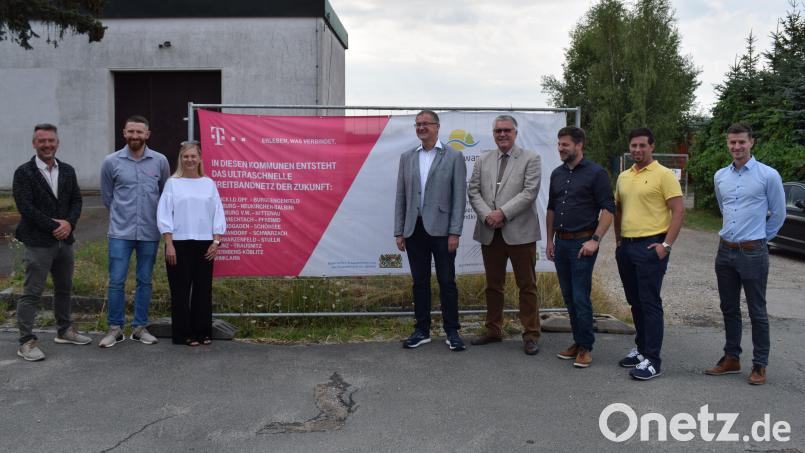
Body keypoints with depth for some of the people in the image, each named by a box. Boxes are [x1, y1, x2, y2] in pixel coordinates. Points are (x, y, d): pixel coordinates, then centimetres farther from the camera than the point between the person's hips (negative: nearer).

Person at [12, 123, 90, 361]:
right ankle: (26, 342, 3)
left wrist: (69, 223, -9)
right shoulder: (24, 172, -6)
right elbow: (25, 207, -13)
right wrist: (53, 226, -15)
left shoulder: (67, 171, 10)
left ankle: (64, 331, 31)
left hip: (64, 240, 6)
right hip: (38, 242, -6)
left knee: (64, 288, 17)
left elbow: (76, 200, 9)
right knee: (31, 292, -3)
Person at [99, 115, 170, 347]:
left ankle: (140, 327, 19)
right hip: (120, 232, -1)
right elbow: (106, 196, 13)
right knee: (116, 281, -1)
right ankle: (115, 328, 11)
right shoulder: (111, 162, 0)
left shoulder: (160, 161, 1)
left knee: (145, 281, 9)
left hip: (149, 232, 1)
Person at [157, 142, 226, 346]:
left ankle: (203, 332, 17)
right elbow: (164, 216, -1)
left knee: (203, 289, 6)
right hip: (179, 244, -2)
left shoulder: (209, 184, 8)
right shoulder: (173, 183, 2)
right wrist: (169, 244, -9)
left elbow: (218, 215, 8)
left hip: (204, 244, 2)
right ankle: (183, 334, 11)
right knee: (180, 290, 2)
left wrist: (216, 241, 0)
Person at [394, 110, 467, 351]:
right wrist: (399, 232, 5)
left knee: (447, 282, 4)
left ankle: (452, 331, 15)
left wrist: (455, 232, -10)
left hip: (441, 229, -3)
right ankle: (422, 330, 21)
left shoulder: (454, 157, 0)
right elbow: (401, 196, 10)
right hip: (414, 230, 3)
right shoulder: (407, 157, 10)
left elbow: (459, 196, -4)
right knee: (420, 282, 10)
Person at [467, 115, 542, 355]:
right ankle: (493, 330, 25)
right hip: (489, 233, 4)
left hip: (520, 232, -4)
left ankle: (531, 335, 10)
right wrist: (486, 215, -10)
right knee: (493, 285, 13)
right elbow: (473, 190, 6)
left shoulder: (530, 159, -1)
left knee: (527, 286, 2)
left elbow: (529, 192, -11)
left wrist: (502, 213, -17)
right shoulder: (483, 160, 12)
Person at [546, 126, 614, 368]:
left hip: (582, 243, -6)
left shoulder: (596, 173, -7)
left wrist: (595, 239, -18)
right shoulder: (557, 174, 12)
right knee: (569, 297, 11)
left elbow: (608, 209, -10)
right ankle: (578, 341, 22)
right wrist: (549, 240, 15)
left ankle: (586, 347, 6)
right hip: (561, 242, 6)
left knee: (580, 298, -6)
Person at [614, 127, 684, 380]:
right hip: (626, 246, 7)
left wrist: (666, 245, -16)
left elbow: (678, 211, -11)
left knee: (650, 303, -6)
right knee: (635, 302, 14)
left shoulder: (664, 175, -7)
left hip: (650, 246, -7)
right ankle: (641, 348, 27)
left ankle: (652, 360, -1)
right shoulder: (623, 177, 13)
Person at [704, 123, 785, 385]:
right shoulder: (720, 176, 7)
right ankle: (731, 359, 24)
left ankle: (760, 365, 14)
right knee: (729, 309, 13)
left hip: (753, 253, -5)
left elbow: (778, 214, 2)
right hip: (725, 251, 5)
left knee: (757, 312, 3)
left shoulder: (768, 175, -8)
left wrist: (760, 238, 11)